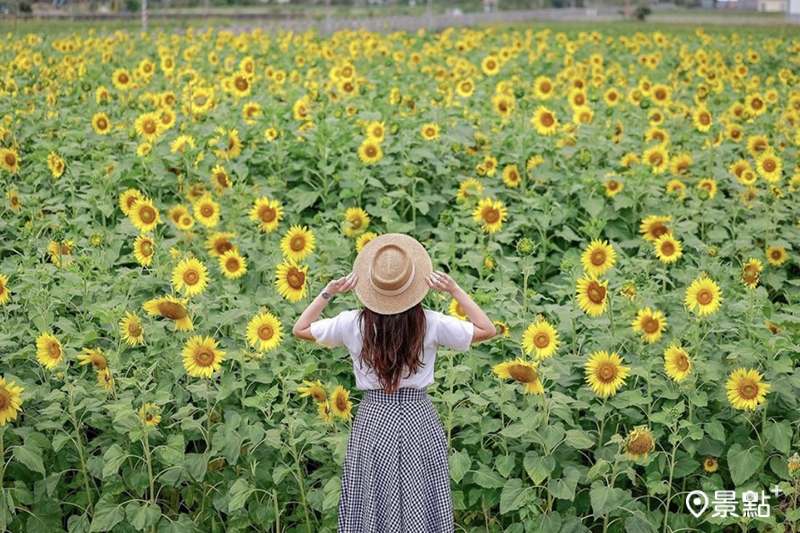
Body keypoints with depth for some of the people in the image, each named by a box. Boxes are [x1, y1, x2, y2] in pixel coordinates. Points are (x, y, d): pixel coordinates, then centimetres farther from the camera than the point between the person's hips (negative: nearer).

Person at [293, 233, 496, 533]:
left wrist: (327, 294, 4)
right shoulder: (429, 323, -10)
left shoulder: (353, 323, -7)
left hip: (373, 421, 1)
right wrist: (455, 291, -2)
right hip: (419, 421, -1)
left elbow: (300, 329, 8)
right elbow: (488, 330, 1)